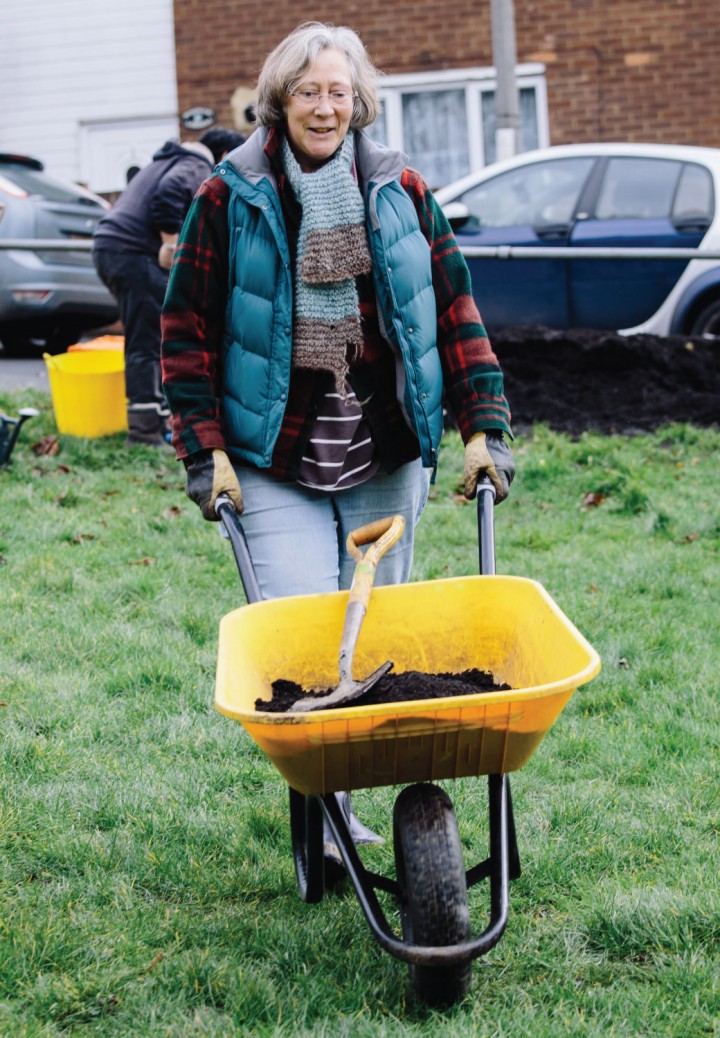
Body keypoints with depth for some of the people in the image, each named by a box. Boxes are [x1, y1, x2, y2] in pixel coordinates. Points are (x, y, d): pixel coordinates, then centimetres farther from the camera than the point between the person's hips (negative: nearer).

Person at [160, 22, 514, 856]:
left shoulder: (401, 192, 5)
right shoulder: (230, 198, -1)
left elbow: (455, 312, 8)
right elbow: (186, 328, 1)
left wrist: (483, 427, 1)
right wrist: (205, 450, -5)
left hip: (387, 463, 3)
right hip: (275, 468, -3)